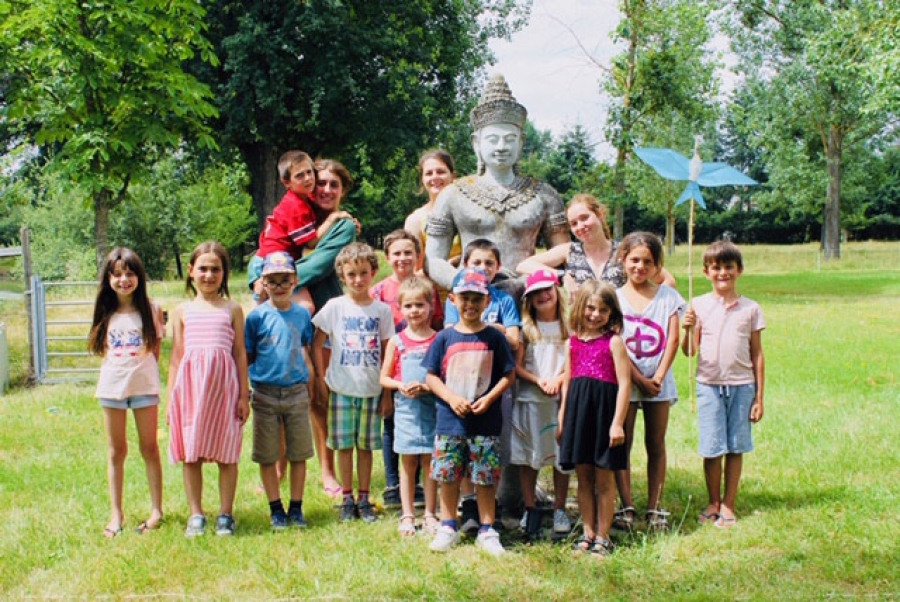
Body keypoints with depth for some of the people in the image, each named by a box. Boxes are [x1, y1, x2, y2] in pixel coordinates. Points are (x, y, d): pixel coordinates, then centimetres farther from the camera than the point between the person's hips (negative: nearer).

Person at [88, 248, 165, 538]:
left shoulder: (151, 310, -3)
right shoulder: (106, 313, 4)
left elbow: (155, 349, 2)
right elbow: (103, 350, 11)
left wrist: (140, 369, -3)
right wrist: (117, 367, 0)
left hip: (144, 383, -2)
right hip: (111, 384, 2)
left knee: (149, 448, 6)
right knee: (116, 451, 8)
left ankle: (156, 510, 15)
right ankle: (116, 514, 14)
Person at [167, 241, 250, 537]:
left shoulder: (232, 309, 7)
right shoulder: (183, 311, 11)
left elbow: (240, 353, 6)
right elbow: (176, 355, 12)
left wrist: (244, 395, 2)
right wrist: (171, 397, 7)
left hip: (223, 384, -1)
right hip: (190, 385, 1)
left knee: (227, 453, 3)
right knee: (191, 454, 4)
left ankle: (226, 514, 13)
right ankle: (196, 515, 14)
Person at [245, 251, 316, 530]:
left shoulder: (302, 314, 4)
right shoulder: (257, 316, -3)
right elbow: (247, 356, 1)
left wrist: (310, 384, 10)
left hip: (297, 392, 2)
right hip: (265, 394, -2)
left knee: (299, 453, 7)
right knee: (267, 455, 5)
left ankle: (296, 508, 18)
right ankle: (276, 509, 17)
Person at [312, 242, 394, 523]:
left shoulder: (382, 310, 2)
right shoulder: (335, 307, -3)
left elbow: (386, 352, 5)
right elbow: (317, 343, 3)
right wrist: (320, 378, -3)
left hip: (371, 389, 1)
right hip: (341, 388, -1)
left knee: (366, 445, 8)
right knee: (344, 444, 5)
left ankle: (364, 499, 18)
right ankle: (347, 499, 16)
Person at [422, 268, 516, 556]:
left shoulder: (494, 338, -1)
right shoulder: (444, 337, 2)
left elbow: (509, 375, 1)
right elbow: (432, 376, 2)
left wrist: (489, 398, -13)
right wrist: (451, 398, -13)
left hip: (486, 421, -1)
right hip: (450, 420, 1)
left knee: (485, 478, 4)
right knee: (447, 476, 8)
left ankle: (487, 531, 16)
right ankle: (448, 527, 23)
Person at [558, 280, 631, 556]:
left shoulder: (613, 341, -4)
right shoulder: (573, 342, 10)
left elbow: (624, 383, -7)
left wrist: (618, 423, -12)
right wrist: (562, 419, 13)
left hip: (604, 409, -4)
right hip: (578, 410, 4)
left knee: (604, 478, 4)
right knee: (583, 477, 10)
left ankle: (603, 536, 13)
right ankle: (587, 532, 20)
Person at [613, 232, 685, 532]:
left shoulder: (667, 296, 5)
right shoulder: (615, 297, 1)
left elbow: (672, 340, -1)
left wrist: (658, 377, -10)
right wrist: (639, 379, -12)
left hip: (659, 381, 1)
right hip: (624, 380, -1)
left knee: (656, 444, 6)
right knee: (622, 444, 1)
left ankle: (654, 509, 12)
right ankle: (626, 507, 8)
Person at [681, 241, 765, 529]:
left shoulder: (750, 309, 4)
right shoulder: (699, 305, 1)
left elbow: (757, 354, 6)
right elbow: (689, 351, 0)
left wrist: (759, 397, 4)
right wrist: (689, 329, -21)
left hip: (741, 385, 1)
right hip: (709, 384, -1)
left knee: (736, 447, 6)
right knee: (712, 448, 1)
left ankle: (728, 505, 17)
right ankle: (713, 503, 18)